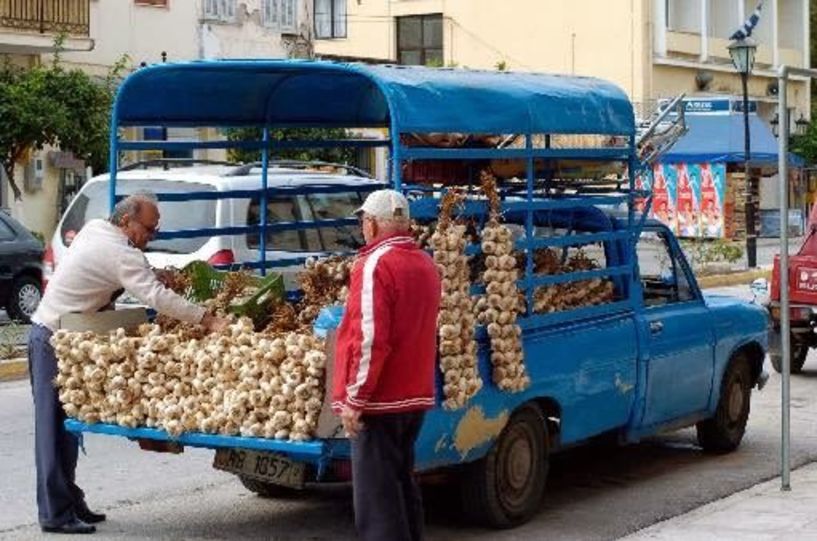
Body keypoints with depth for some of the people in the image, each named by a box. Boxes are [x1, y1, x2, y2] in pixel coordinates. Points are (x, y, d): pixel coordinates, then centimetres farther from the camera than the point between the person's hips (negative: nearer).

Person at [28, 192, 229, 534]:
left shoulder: (93, 229, 8)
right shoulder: (121, 254, -20)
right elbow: (156, 296, -30)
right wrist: (208, 320, -32)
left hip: (49, 334, 10)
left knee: (66, 423, 11)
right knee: (54, 426, -8)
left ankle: (69, 502, 15)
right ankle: (56, 513, -7)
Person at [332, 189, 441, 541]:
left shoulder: (375, 265, -15)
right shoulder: (425, 264, 11)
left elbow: (370, 340, -21)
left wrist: (354, 398, -17)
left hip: (379, 400, -8)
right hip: (414, 395, 8)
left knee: (375, 498, -5)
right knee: (401, 483, 18)